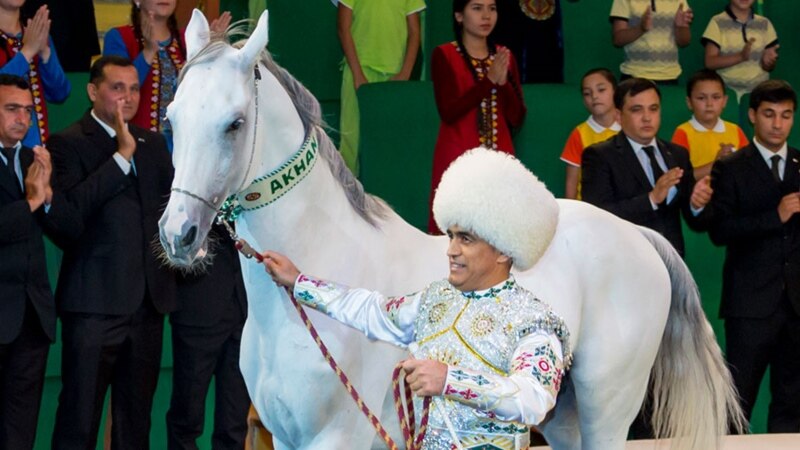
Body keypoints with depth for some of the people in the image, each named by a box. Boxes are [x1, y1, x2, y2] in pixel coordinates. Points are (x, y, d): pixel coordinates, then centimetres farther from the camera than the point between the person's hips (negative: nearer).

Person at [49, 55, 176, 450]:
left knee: (137, 412, 11)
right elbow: (71, 208, -19)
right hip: (96, 300, -6)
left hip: (148, 298, 6)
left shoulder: (153, 143, 16)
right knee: (80, 414, -4)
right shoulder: (68, 143, -4)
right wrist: (121, 156, -19)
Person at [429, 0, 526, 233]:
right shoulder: (444, 55, -2)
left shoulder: (504, 57, 11)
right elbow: (449, 112, -13)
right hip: (458, 157, -4)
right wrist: (489, 81, -17)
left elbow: (517, 118, 5)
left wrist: (503, 82, -11)